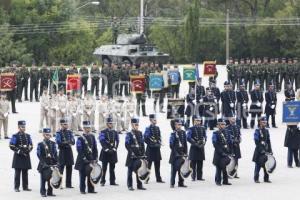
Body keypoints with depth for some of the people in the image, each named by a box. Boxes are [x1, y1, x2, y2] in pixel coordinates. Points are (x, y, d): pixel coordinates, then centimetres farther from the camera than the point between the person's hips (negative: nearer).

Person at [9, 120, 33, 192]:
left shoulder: (28, 136, 11)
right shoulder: (15, 136, -4)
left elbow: (31, 145, 16)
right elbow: (11, 146, -9)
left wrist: (28, 150, -4)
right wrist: (19, 151, -16)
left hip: (26, 156, 5)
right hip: (18, 156, -5)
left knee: (25, 172, 9)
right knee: (17, 172, -4)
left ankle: (25, 186, 14)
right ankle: (17, 187, -1)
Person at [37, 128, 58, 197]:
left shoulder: (53, 144, 10)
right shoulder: (40, 144, -1)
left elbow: (55, 153, 9)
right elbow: (39, 155, -5)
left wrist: (56, 162, 0)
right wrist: (43, 162, -14)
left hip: (52, 164, 3)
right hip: (44, 164, -3)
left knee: (51, 178, 6)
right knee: (43, 179, -2)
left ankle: (50, 192, 13)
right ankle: (43, 192, 4)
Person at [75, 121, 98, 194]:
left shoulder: (92, 137, 10)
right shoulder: (80, 138, -6)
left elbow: (95, 148, 10)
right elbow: (79, 150, -11)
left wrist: (95, 158, 2)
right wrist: (84, 158, -16)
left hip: (91, 160, 5)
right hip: (83, 161, -5)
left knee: (91, 174, 6)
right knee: (83, 175, -1)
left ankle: (91, 189, 13)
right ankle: (82, 190, 5)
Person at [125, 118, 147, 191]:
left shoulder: (140, 133, 12)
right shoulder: (129, 134, -3)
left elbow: (142, 144, 13)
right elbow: (127, 145, -9)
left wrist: (143, 153, 4)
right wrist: (131, 152, -17)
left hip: (139, 155, 4)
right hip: (132, 156, -4)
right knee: (130, 170, 1)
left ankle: (139, 185, 10)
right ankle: (130, 185, 5)